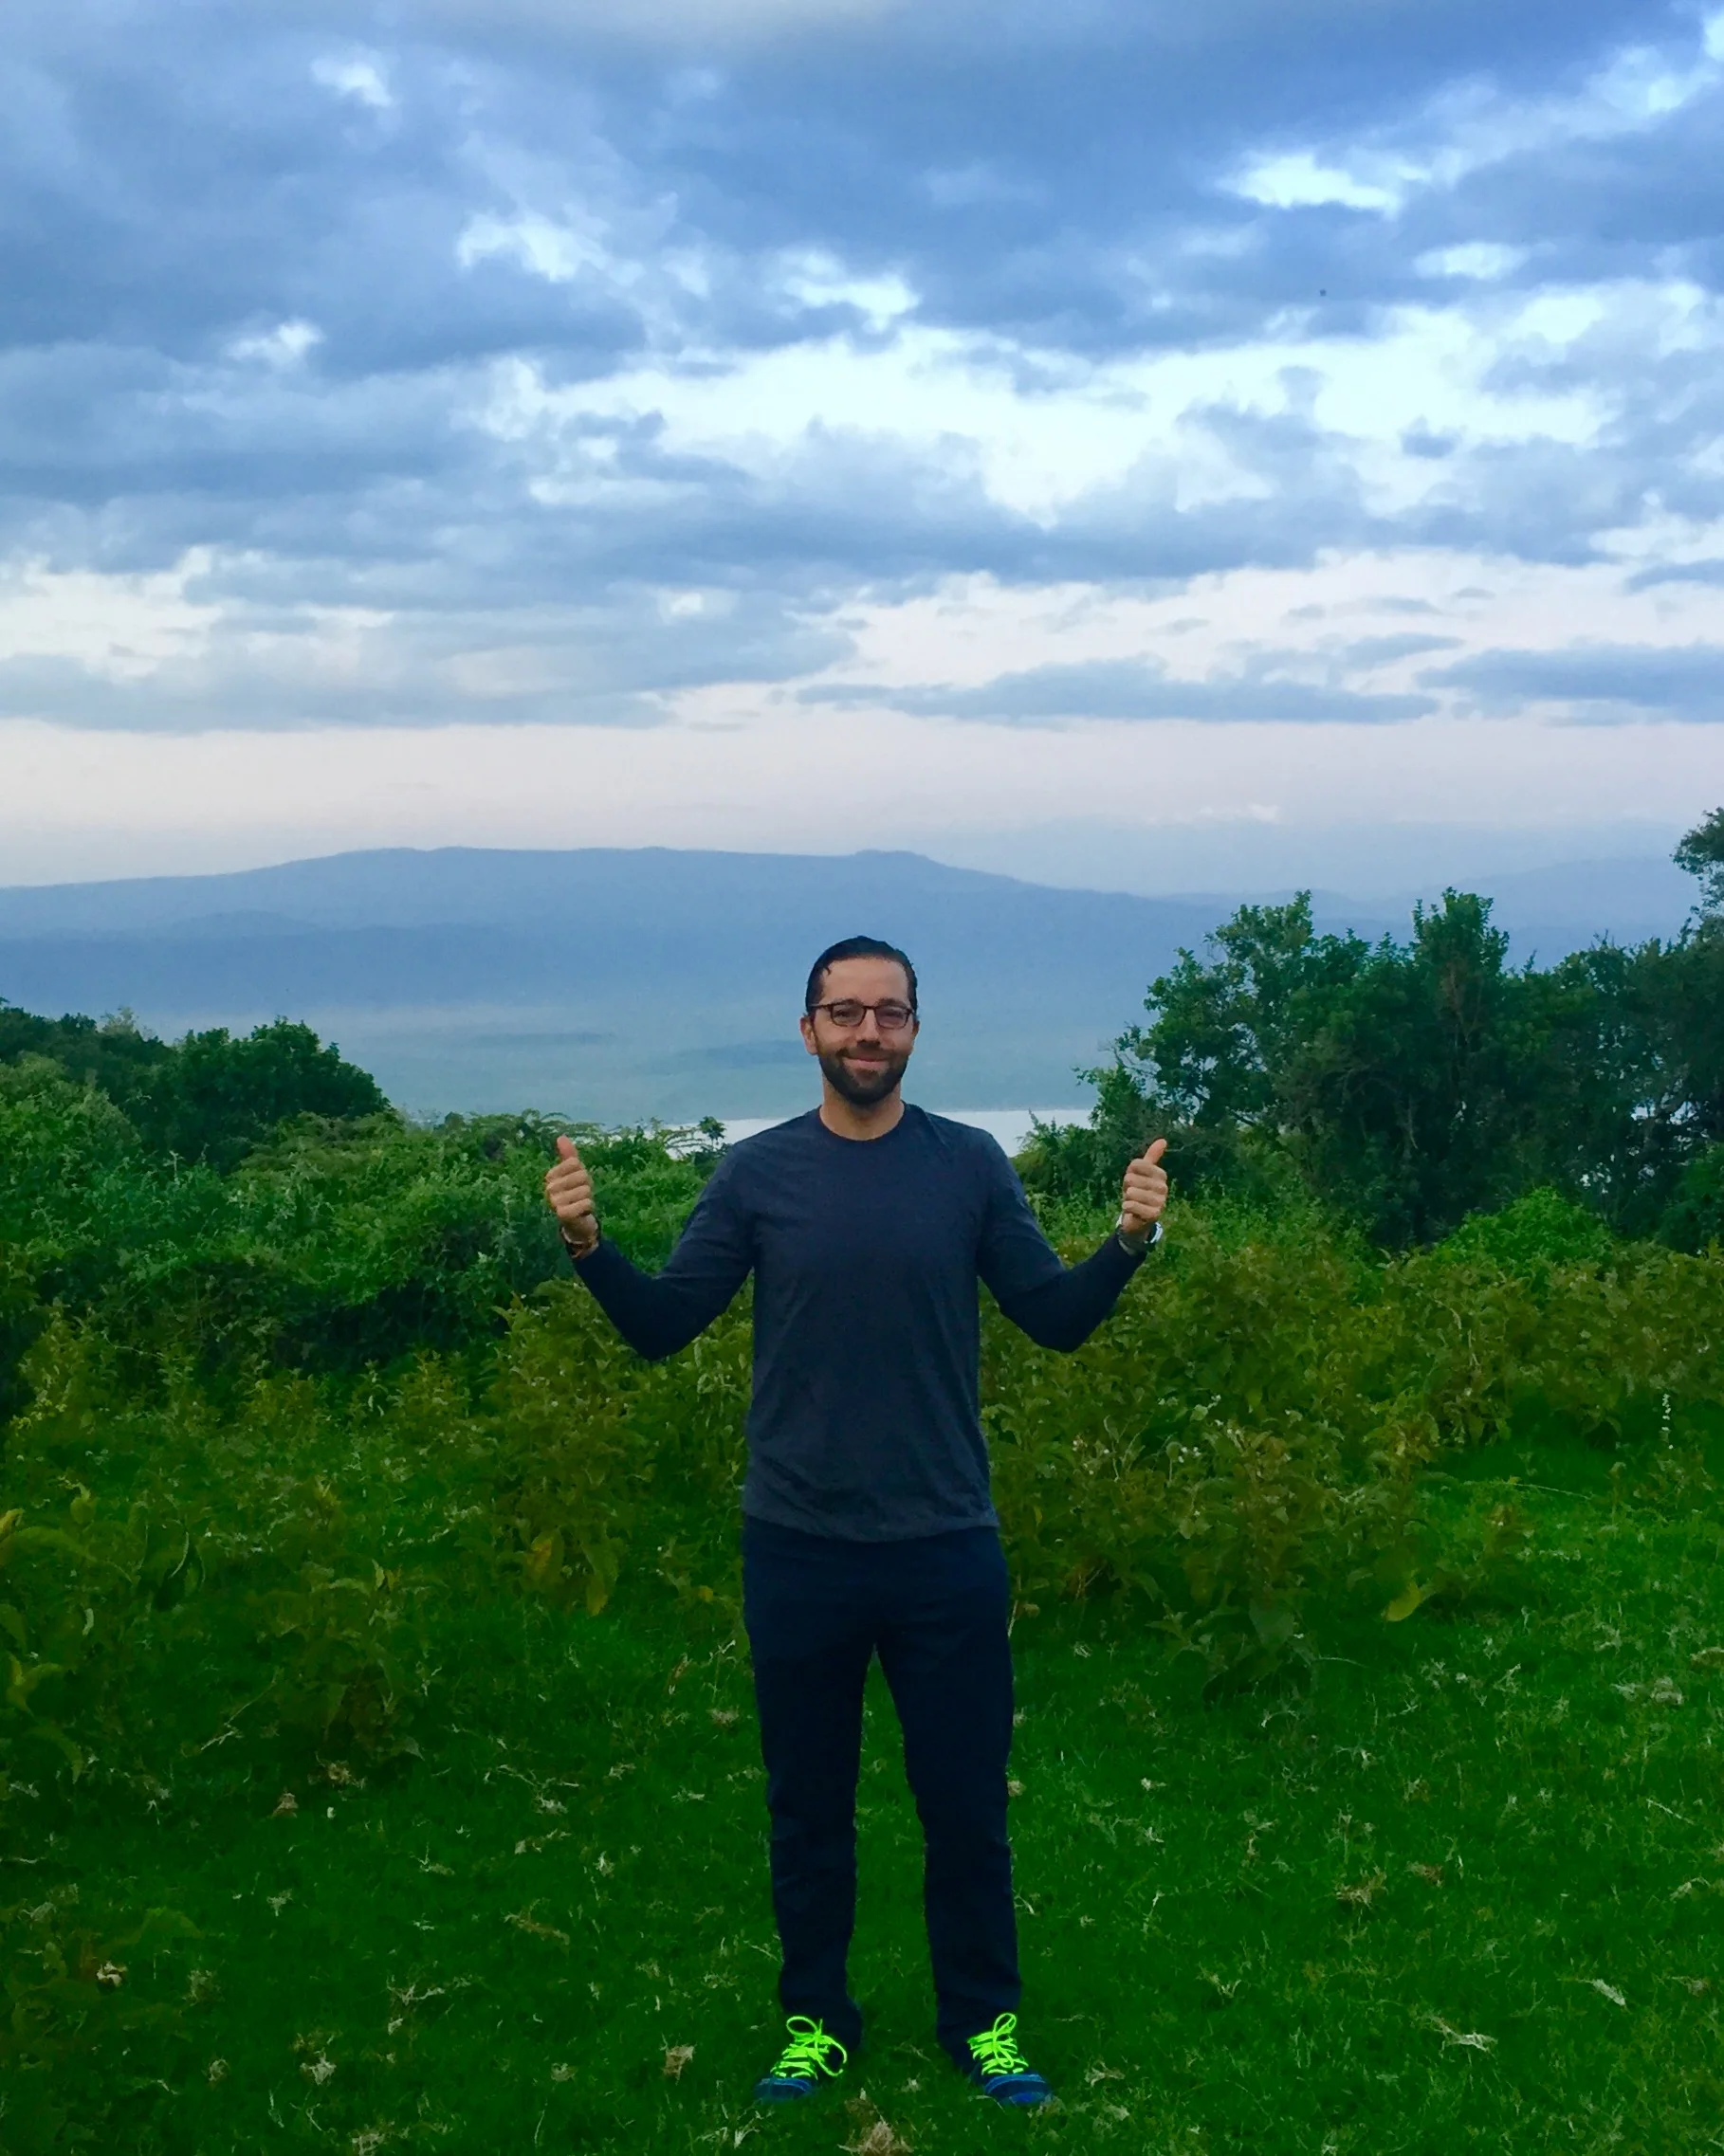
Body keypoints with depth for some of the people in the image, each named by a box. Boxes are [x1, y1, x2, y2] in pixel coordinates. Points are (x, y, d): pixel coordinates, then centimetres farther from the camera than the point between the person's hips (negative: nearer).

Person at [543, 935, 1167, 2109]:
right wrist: (589, 1246, -17)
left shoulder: (971, 1165, -2)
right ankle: (816, 2018, 31)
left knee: (966, 1802, 10)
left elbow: (1056, 1319, 1)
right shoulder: (757, 1174, -2)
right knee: (809, 1805, 14)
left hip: (947, 1549, 0)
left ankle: (985, 2021, 28)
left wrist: (1130, 1243, -16)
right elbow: (661, 1327, 0)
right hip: (799, 1549, 1)